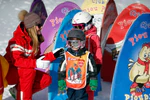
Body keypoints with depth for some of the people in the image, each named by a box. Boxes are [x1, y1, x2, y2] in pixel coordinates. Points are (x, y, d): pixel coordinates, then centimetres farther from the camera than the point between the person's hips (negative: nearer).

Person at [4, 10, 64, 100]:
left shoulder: (35, 39, 2)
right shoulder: (18, 38, -22)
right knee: (29, 70, -35)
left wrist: (53, 55, -7)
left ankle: (17, 91, 1)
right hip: (9, 72, -7)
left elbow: (37, 58, 4)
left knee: (47, 79, -9)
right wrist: (36, 63, -40)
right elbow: (17, 60, -31)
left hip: (24, 72, 8)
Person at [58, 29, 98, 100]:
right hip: (70, 86, 3)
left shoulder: (87, 56, -10)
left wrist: (93, 83, -1)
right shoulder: (66, 55, -7)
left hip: (82, 86, -2)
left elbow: (93, 70, -2)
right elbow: (61, 70, 1)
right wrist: (61, 83, 1)